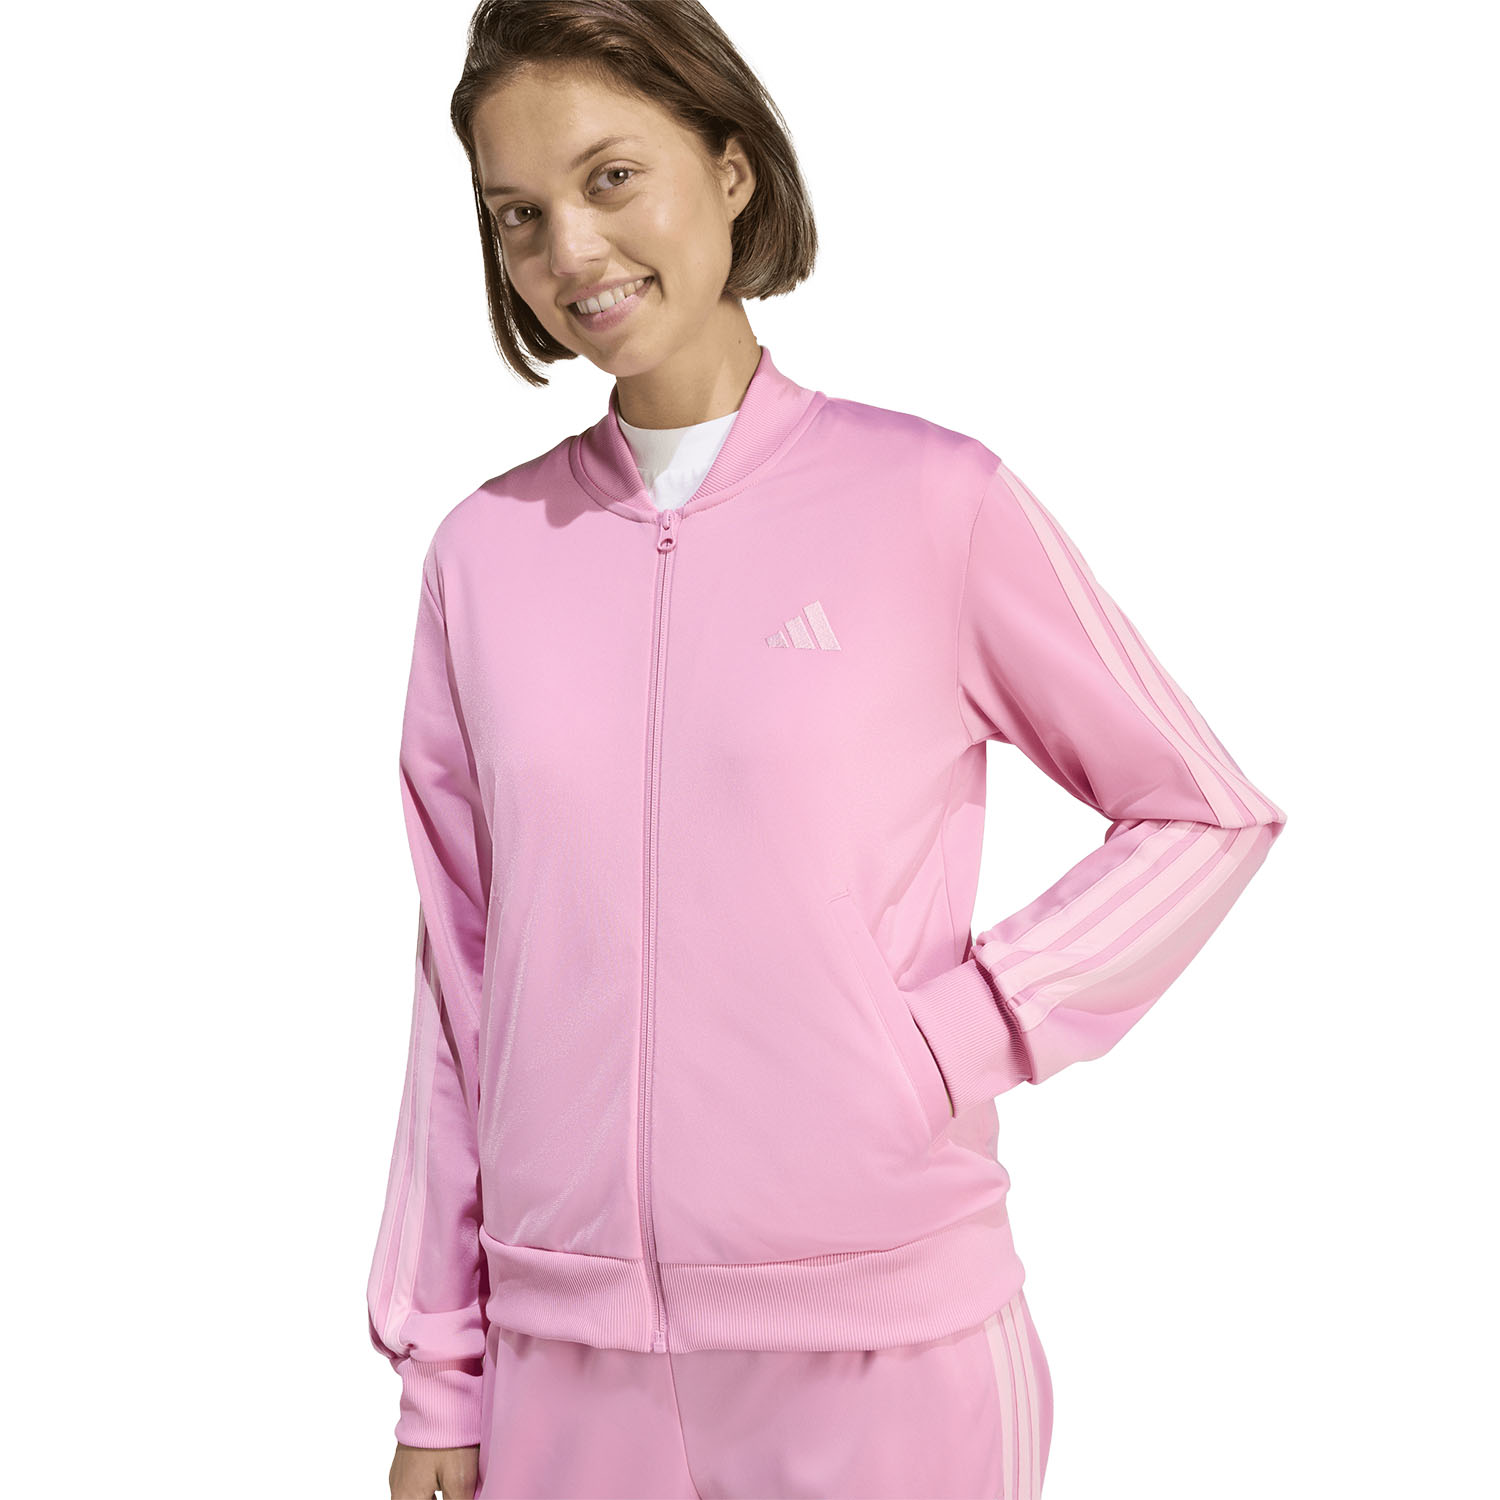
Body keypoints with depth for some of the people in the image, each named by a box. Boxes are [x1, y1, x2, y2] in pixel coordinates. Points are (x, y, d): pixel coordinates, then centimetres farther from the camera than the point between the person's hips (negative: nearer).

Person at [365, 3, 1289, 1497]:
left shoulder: (931, 497, -6)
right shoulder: (484, 552, 2)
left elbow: (1208, 814, 1)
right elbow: (460, 977, 6)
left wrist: (955, 1035, -10)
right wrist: (437, 1379, 7)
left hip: (886, 1347, -2)